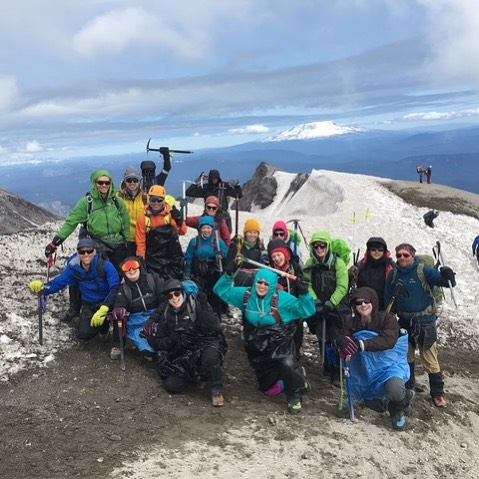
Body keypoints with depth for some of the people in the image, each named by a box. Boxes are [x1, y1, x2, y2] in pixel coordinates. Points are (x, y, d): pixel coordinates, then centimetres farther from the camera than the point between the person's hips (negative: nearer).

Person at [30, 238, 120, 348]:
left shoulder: (105, 265, -23)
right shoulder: (74, 268, -9)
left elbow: (115, 288, -31)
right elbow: (58, 282, -6)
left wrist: (103, 309, -43)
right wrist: (42, 288, -28)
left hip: (107, 302, -3)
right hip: (89, 306, 4)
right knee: (83, 334, -16)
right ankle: (104, 326, 20)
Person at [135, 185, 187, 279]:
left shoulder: (171, 214, -4)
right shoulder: (143, 217, -3)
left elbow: (182, 231, -1)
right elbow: (140, 239, 1)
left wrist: (180, 221, -19)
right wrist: (141, 258, -1)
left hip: (173, 257, 1)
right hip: (153, 260, 0)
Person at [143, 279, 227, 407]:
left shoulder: (196, 304, -9)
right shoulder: (166, 314, 7)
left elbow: (213, 327, -19)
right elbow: (160, 343, 8)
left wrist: (203, 309, -29)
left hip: (205, 345, -5)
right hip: (184, 355, 5)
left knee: (210, 357, -40)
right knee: (171, 386, -14)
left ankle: (216, 390, -13)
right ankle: (197, 375, 15)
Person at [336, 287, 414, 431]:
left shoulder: (387, 319, -15)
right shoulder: (351, 323, -3)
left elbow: (389, 341, -31)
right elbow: (342, 339, -13)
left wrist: (361, 344, -42)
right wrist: (342, 341, -39)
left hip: (390, 365, -5)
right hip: (366, 372, 6)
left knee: (394, 388, -36)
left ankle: (398, 410, 1)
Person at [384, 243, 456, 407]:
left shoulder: (424, 270, -12)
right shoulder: (393, 274, -1)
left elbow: (445, 281, -19)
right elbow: (388, 298, 9)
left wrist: (447, 276, -41)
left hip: (425, 322, -4)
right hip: (404, 322, 4)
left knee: (430, 360, -3)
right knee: (405, 356, 19)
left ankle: (437, 393, 12)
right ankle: (407, 386, 38)